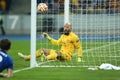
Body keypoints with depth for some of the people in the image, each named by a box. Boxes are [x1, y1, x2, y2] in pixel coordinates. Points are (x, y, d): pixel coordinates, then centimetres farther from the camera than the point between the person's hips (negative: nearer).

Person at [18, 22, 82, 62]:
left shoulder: (73, 37, -9)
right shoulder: (63, 36, 15)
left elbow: (79, 47, -8)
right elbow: (57, 43, 24)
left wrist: (79, 57, -14)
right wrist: (48, 37, 21)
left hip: (67, 56, -8)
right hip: (61, 53, 8)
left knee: (58, 54, -42)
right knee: (43, 50, 8)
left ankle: (46, 58, -66)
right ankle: (26, 57, 9)